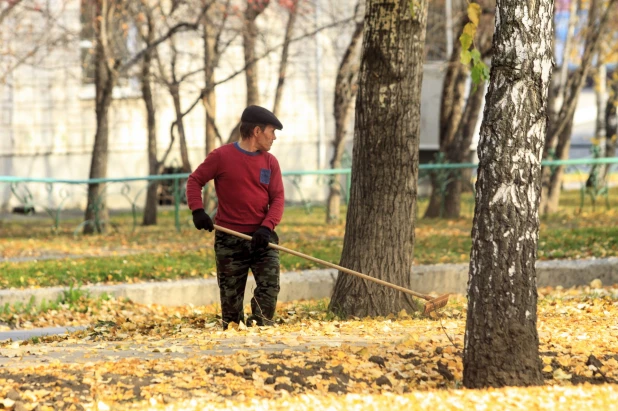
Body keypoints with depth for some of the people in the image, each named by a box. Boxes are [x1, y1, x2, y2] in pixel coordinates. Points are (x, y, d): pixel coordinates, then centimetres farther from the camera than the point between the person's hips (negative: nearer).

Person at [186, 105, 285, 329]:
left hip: (262, 237, 3)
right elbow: (194, 180, 3)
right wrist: (197, 210, -12)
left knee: (270, 285, -12)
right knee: (230, 293, 3)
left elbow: (277, 199, 1)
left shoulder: (270, 162, 6)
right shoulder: (222, 156, -4)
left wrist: (267, 227, -15)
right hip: (229, 239, -3)